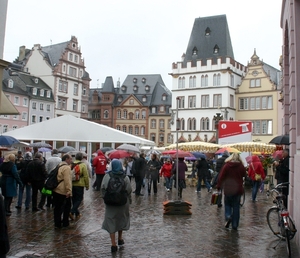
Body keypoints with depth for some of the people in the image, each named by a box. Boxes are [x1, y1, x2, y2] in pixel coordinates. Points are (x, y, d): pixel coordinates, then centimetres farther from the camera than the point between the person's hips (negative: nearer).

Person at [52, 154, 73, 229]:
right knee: (67, 207, 8)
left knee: (57, 208, 11)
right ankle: (65, 223, 14)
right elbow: (67, 180, -24)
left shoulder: (59, 166, 15)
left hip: (55, 190, 8)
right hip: (63, 192, -8)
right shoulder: (66, 167, -15)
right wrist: (69, 191, -25)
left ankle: (57, 224, 13)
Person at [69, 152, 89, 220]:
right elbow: (86, 176, -10)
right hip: (80, 185, -5)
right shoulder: (83, 165, -10)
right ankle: (72, 212, -13)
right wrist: (87, 185, 0)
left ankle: (77, 213, 23)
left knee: (74, 199, 15)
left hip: (72, 185, 5)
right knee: (79, 199, 3)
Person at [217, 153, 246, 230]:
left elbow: (221, 177, -7)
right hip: (238, 189, 1)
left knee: (227, 204, 17)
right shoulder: (241, 166, -2)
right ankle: (235, 225, 10)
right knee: (236, 207, 8)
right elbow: (244, 175, 13)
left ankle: (228, 217, -9)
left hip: (228, 189, -1)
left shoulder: (226, 165, -6)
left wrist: (218, 186, -2)